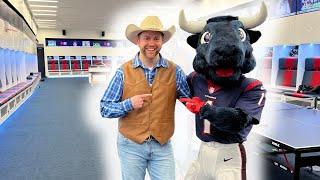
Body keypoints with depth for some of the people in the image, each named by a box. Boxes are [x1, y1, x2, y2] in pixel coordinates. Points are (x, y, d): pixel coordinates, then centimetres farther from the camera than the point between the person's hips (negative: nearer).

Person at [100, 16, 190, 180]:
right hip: (131, 145, 0)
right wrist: (129, 104, -18)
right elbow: (105, 109, -3)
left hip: (162, 146, 1)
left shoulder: (174, 71, -3)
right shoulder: (124, 71, -5)